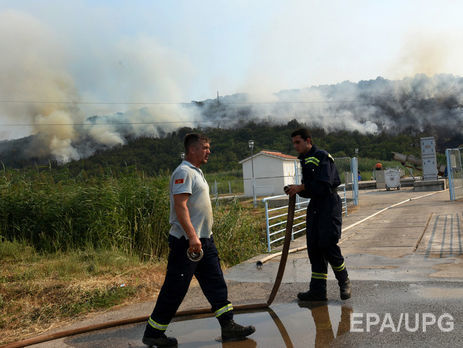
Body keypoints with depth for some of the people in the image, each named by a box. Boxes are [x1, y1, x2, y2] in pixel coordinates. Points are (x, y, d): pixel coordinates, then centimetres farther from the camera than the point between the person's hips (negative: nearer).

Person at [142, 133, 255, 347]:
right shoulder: (184, 172, -14)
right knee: (175, 289, 0)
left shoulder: (196, 172, 17)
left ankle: (228, 326, 18)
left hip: (204, 240, 10)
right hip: (186, 241, -10)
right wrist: (192, 237, -28)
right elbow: (180, 206, -24)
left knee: (215, 283, 10)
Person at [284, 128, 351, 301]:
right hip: (314, 208, 8)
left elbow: (324, 185, -20)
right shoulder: (304, 161, 17)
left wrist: (301, 187, -19)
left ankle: (344, 282, 16)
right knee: (314, 248, 6)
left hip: (329, 206, -8)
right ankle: (318, 290, 12)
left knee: (328, 246, -8)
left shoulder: (322, 156, -9)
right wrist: (296, 190, -1)